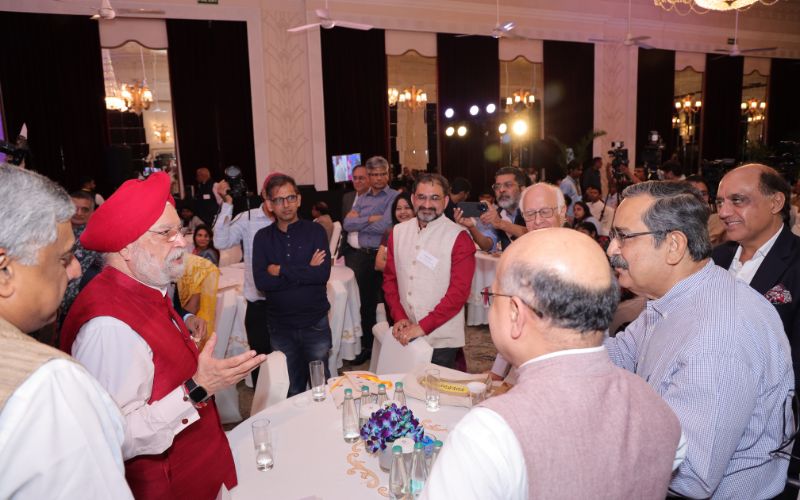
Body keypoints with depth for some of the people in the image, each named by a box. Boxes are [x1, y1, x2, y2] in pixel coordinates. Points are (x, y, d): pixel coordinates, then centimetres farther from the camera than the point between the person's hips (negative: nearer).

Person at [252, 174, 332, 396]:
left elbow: (323, 274, -16)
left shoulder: (315, 231, -2)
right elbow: (262, 282, -12)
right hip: (280, 325, 1)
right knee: (293, 389, 14)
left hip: (315, 322, -1)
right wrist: (305, 271, -16)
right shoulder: (262, 237, 1)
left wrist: (281, 270, -13)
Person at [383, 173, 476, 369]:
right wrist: (399, 316, -3)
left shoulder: (459, 238, -9)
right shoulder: (398, 232, 6)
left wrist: (422, 327, -16)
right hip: (405, 336, 4)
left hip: (441, 339, -4)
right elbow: (390, 278, 11)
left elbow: (459, 291, -14)